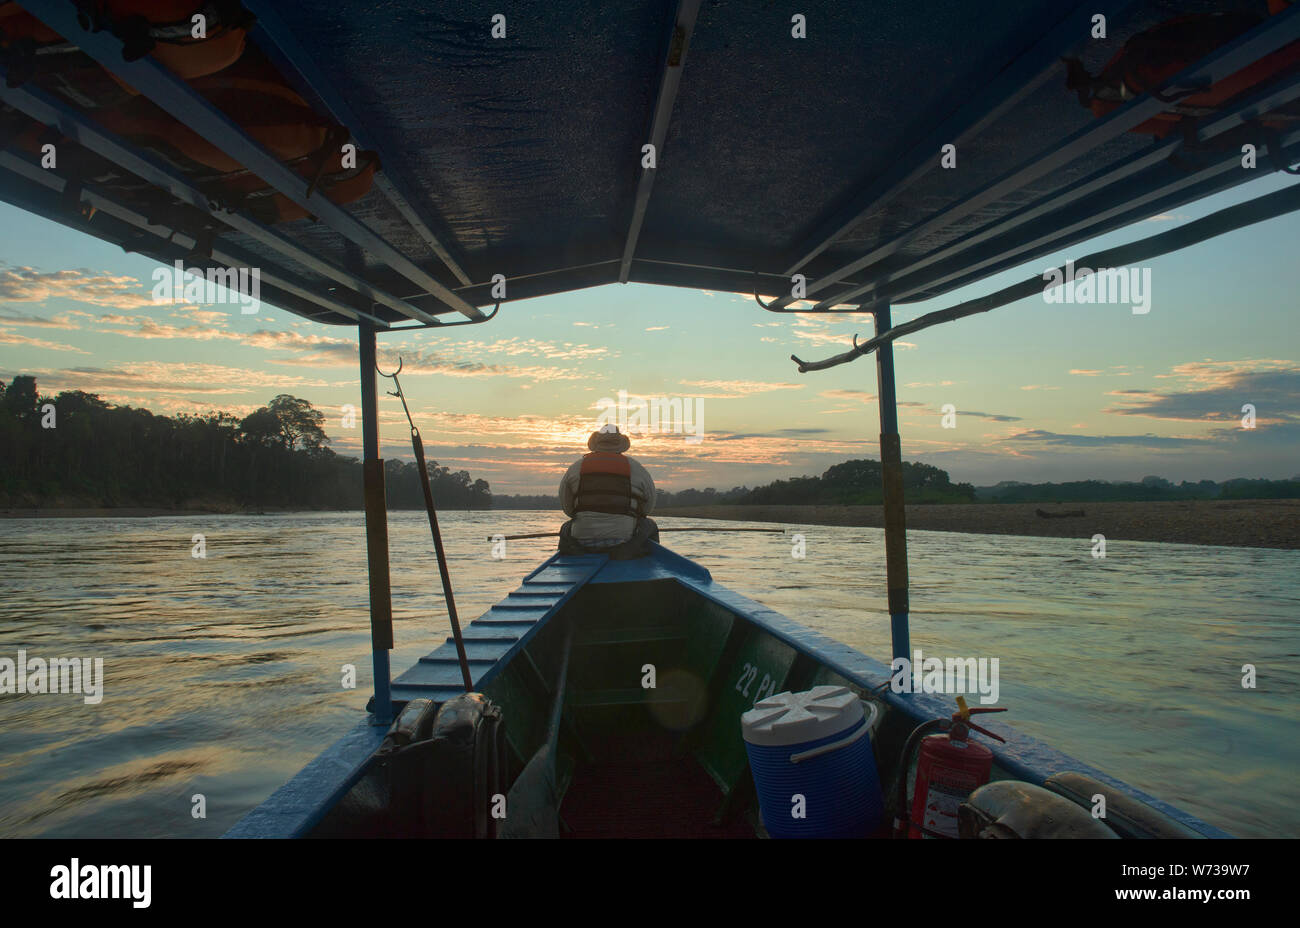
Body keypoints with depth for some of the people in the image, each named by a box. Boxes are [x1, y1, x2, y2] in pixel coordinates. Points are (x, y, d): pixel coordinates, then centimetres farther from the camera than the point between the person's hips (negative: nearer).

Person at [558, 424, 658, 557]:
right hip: (624, 538, -2)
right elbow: (648, 508, 6)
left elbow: (566, 508, 8)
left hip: (583, 541, 2)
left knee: (566, 528, 36)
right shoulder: (635, 468, 0)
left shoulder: (576, 467, 4)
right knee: (650, 525, 27)